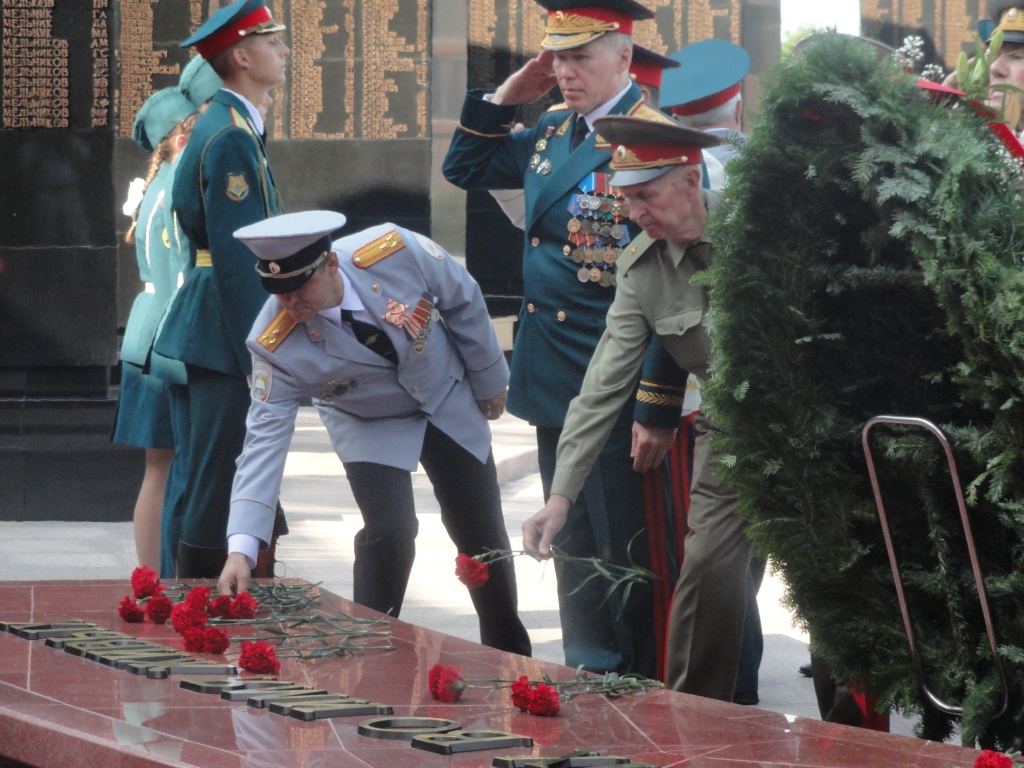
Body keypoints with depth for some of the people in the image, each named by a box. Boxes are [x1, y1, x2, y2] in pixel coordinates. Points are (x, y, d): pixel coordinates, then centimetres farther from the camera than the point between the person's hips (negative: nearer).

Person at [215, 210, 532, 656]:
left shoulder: (395, 252, -34)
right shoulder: (275, 346, -32)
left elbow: (464, 299, -15)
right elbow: (265, 439, -31)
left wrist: (489, 381, -1)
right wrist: (241, 548, -40)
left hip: (450, 402, 2)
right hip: (369, 426, -1)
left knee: (482, 536, 10)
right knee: (388, 531, -22)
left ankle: (511, 659, 31)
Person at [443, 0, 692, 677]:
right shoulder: (554, 132, 9)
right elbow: (467, 169, 25)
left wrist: (659, 409, -21)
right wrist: (506, 98, 8)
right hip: (555, 389, 8)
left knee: (626, 558, 0)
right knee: (574, 552, 15)